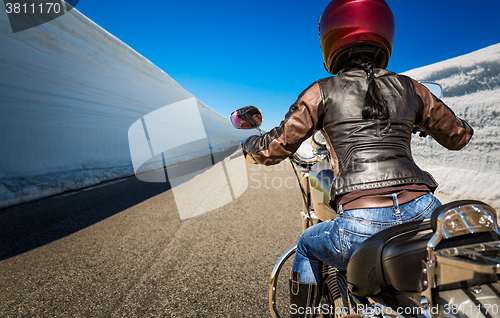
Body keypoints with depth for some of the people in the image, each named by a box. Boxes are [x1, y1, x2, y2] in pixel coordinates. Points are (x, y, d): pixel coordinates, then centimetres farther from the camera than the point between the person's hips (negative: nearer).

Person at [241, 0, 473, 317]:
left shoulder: (322, 92, 4)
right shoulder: (410, 88, 14)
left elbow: (274, 149, 7)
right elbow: (459, 135, 26)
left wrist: (250, 144, 29)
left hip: (362, 225, -3)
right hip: (423, 213, 4)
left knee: (308, 246, 29)